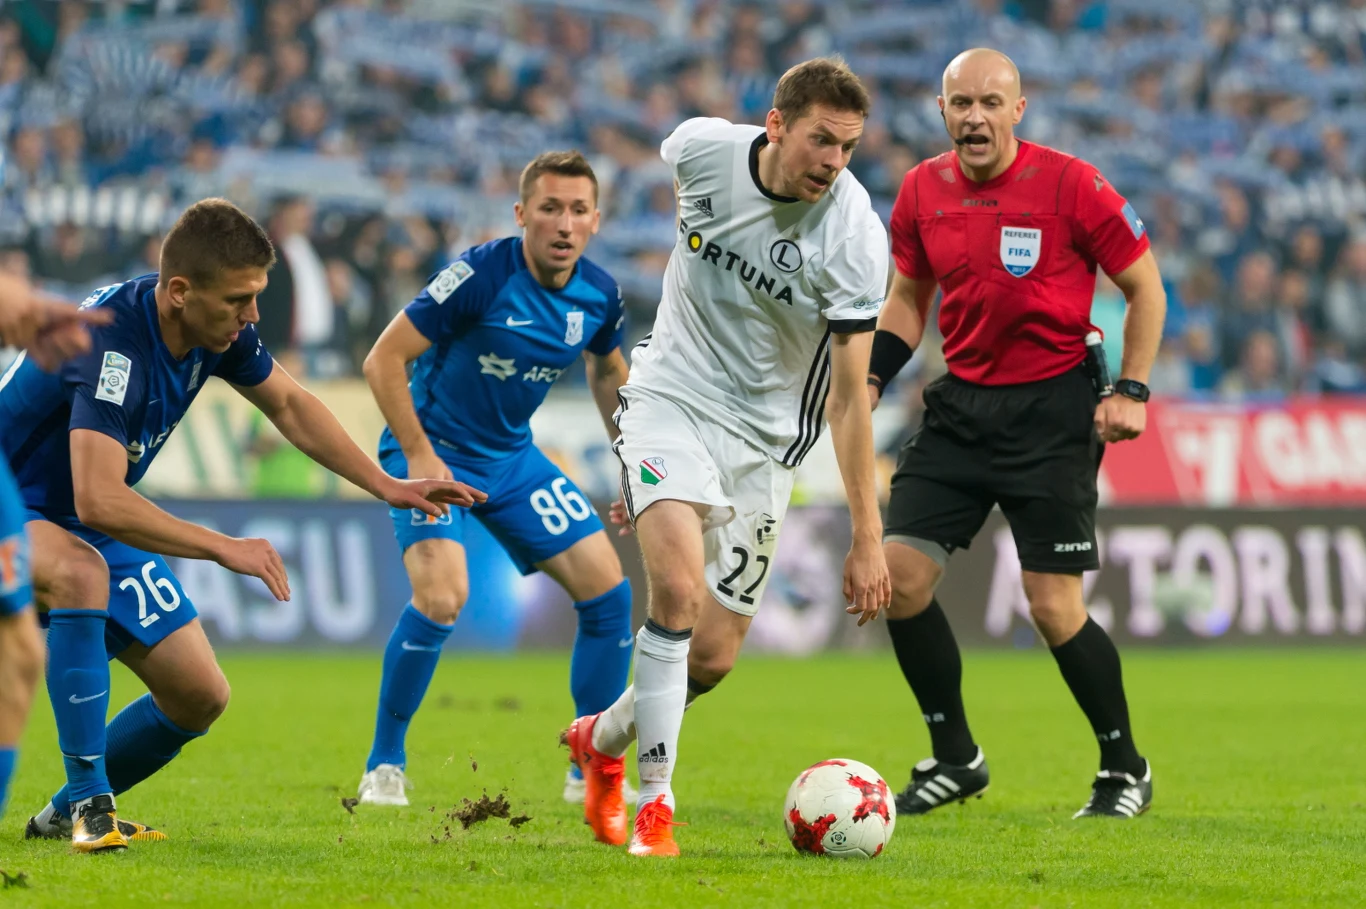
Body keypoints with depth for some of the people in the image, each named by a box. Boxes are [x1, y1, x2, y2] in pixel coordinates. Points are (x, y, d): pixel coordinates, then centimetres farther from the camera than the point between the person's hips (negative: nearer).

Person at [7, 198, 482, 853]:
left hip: (98, 528, 8)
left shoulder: (220, 327, -9)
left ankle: (65, 815, 19)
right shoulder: (113, 339, -35)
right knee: (81, 574, -42)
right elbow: (98, 502, -43)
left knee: (199, 697, 1)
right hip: (19, 510, -8)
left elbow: (288, 404, 11)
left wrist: (388, 486, 6)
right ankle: (89, 803, -32)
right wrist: (224, 549, -41)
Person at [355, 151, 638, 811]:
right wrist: (419, 457, -25)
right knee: (441, 597, -27)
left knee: (609, 590, -1)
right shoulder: (482, 275, -25)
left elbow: (608, 372, 17)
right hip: (434, 452, -6)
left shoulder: (599, 294, -6)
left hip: (513, 458, 6)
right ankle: (384, 768, -8)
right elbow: (384, 360, -21)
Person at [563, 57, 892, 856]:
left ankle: (604, 739, 31)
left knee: (713, 655, 0)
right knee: (677, 586, -24)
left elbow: (850, 396, -19)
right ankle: (654, 801, -15)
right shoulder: (701, 149, -14)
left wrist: (868, 537, -22)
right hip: (672, 395, 0)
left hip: (765, 437, 0)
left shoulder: (855, 239, -21)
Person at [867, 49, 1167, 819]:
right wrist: (872, 377, 3)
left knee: (1054, 606, -9)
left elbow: (1145, 287, -3)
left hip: (1053, 409, -5)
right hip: (962, 403, 5)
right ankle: (955, 758, 12)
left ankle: (1127, 770, 12)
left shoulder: (1070, 185, -11)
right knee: (900, 574, -5)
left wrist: (1132, 391, -10)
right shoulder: (924, 191, 3)